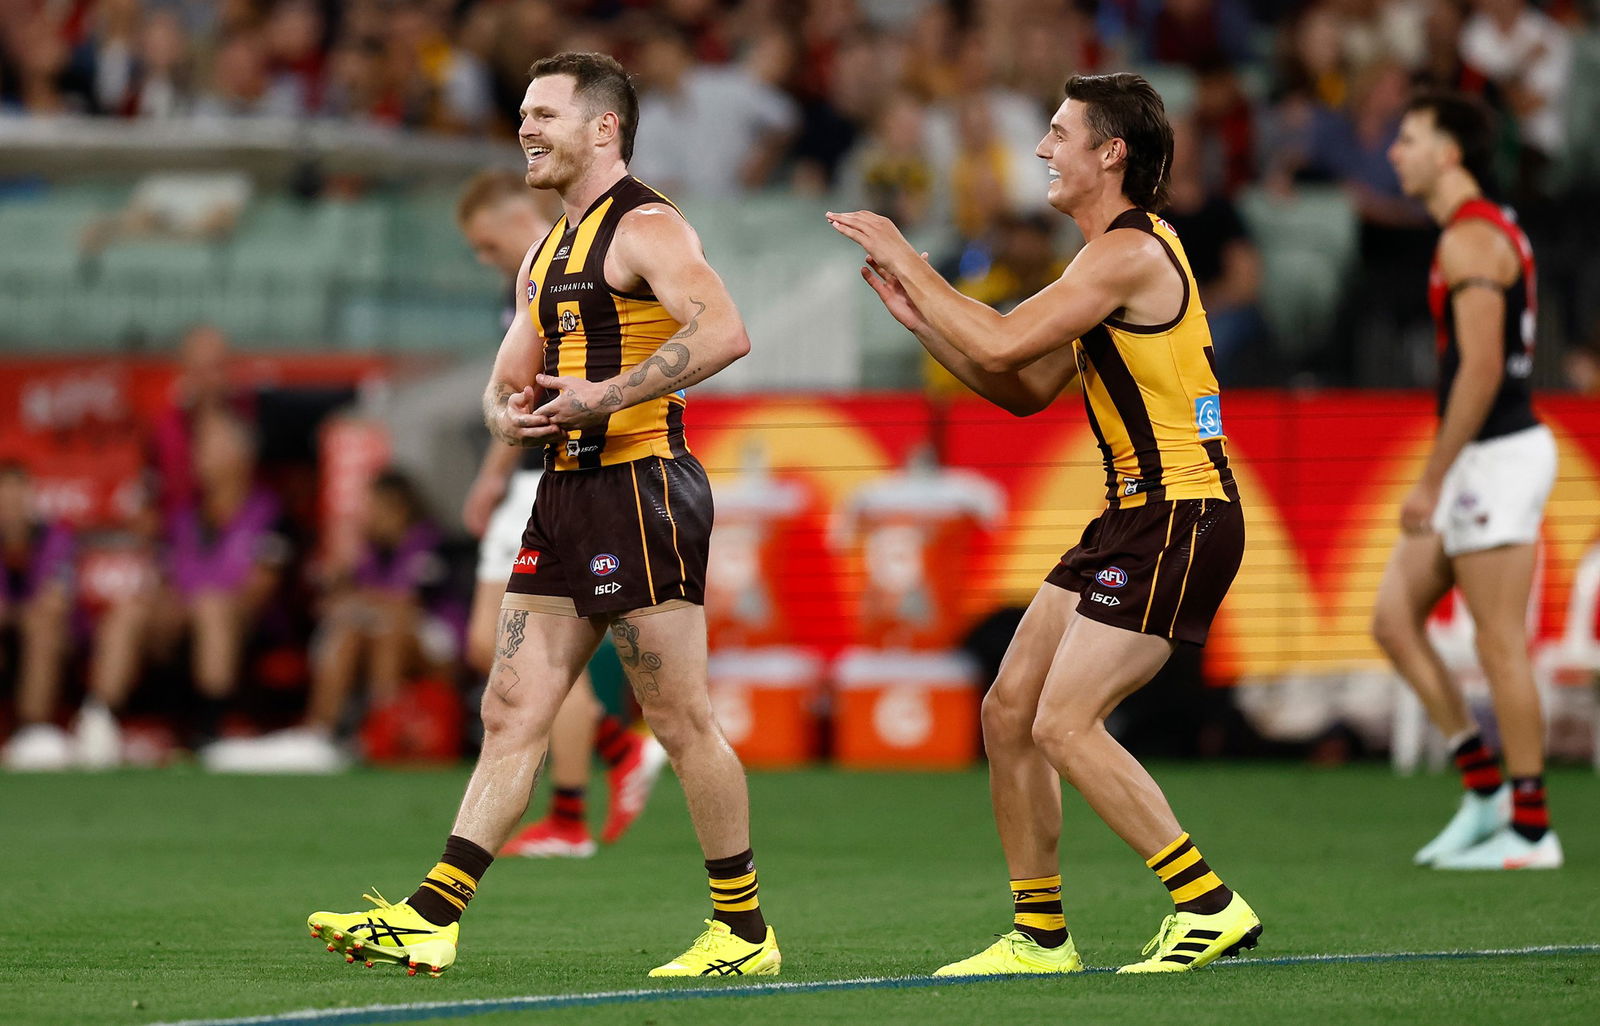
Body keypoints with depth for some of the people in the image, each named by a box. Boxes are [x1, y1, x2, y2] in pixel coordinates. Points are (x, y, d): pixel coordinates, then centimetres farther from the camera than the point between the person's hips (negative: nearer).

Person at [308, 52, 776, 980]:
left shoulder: (645, 227, -9)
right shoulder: (549, 251, 20)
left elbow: (723, 332, -25)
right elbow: (509, 379, 26)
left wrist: (608, 395, -26)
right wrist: (508, 413, 2)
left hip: (640, 484, -9)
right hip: (567, 491, 9)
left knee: (682, 719, -5)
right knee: (513, 711, 4)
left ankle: (747, 932, 4)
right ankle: (432, 919, 1)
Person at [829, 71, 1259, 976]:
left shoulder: (1131, 252, -16)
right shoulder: (1112, 254, 17)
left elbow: (1003, 345, -22)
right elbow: (1027, 390, 19)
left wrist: (908, 263, -11)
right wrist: (920, 315, 9)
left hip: (1180, 520, -10)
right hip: (1135, 518, 10)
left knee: (1064, 724, -15)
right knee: (1010, 712, 7)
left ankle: (1212, 907, -9)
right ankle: (1041, 935, 14)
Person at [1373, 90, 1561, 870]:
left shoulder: (1471, 239, -15)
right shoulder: (1491, 229, 17)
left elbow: (1480, 370, -22)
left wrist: (1432, 480, -20)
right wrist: (1440, 477, 22)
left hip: (1496, 455, -10)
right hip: (1482, 459, 10)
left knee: (1500, 646, -6)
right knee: (1394, 618, 9)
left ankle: (1530, 829, -1)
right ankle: (1486, 789, 11)